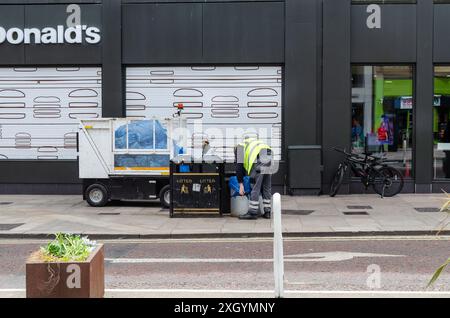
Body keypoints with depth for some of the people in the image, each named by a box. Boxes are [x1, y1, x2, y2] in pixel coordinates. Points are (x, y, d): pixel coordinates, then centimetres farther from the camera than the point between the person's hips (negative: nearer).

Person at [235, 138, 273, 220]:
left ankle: (253, 213, 1)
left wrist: (241, 185, 9)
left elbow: (239, 167, 9)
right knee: (267, 188, 14)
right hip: (269, 157, 7)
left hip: (259, 159, -7)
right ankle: (267, 212, 19)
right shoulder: (252, 144, 39)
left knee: (255, 188, -2)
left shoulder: (239, 147, 18)